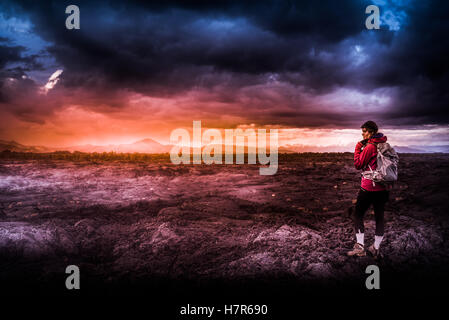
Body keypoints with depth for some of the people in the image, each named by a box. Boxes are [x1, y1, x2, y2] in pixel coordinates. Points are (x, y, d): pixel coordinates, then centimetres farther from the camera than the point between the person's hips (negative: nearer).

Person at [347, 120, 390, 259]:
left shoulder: (369, 147, -15)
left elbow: (358, 165, -9)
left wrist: (358, 148, -3)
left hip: (368, 187, -7)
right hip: (383, 188, 7)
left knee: (358, 215, 5)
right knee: (379, 217, 11)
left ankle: (360, 247, 3)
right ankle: (376, 248, 17)